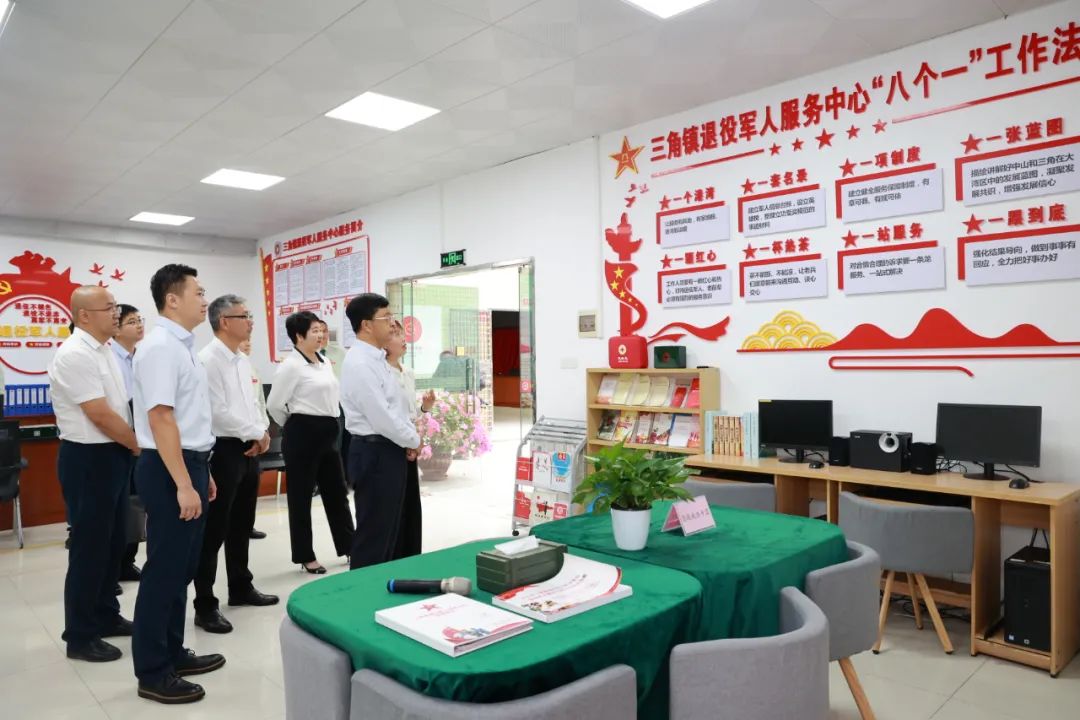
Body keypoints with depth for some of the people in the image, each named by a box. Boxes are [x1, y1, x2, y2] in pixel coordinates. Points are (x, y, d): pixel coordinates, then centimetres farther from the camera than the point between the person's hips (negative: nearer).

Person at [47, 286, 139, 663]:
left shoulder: (104, 351, 10)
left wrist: (135, 447, 7)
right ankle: (80, 636, 16)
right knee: (90, 547, 1)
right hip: (88, 459, -9)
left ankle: (106, 616, 32)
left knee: (113, 542, 17)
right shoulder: (75, 355, -18)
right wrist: (141, 446, -10)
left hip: (114, 455, 9)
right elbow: (101, 416, -20)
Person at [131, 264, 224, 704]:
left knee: (182, 568, 17)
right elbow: (161, 419, -23)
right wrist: (184, 484, -24)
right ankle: (152, 673, 14)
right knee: (164, 569, 1)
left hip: (188, 464, 10)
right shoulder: (161, 347, -17)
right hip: (169, 470, -10)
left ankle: (173, 654, 30)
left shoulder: (182, 346, 13)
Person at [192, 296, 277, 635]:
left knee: (241, 525, 18)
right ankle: (205, 606, 10)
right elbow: (218, 413, -20)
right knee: (214, 530, 0)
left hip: (248, 450, 9)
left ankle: (241, 588, 33)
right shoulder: (208, 360, -14)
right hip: (222, 450, -8)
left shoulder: (243, 361, 13)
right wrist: (255, 433, -10)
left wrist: (263, 433, -2)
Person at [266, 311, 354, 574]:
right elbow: (275, 405, -10)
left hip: (327, 432, 8)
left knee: (336, 492, 14)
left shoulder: (324, 362, 12)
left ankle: (348, 547, 25)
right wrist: (294, 426, 4)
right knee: (301, 496, 5)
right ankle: (305, 556, 16)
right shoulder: (291, 365, -12)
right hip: (303, 434, -8)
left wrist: (330, 423, 17)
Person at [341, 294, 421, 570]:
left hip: (389, 451, 10)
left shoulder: (377, 359, 13)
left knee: (388, 531, 18)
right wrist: (413, 440, -9)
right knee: (373, 534, 0)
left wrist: (410, 439, 2)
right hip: (374, 454, -10)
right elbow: (382, 418, -23)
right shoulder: (359, 364, -19)